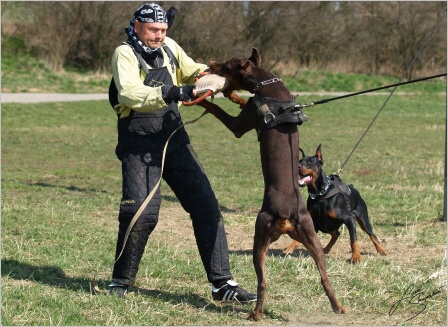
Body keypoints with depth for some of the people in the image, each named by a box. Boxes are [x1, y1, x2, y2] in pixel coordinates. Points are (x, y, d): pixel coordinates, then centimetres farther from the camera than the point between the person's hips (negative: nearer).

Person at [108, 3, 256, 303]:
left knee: (206, 206, -1)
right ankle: (121, 282, 7)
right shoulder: (125, 54, -8)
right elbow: (130, 94, -25)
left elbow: (194, 73, 19)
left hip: (174, 138, 6)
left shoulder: (169, 48, 9)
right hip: (139, 144, -6)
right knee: (142, 213, -15)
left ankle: (222, 284, 4)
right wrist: (172, 93, -37)